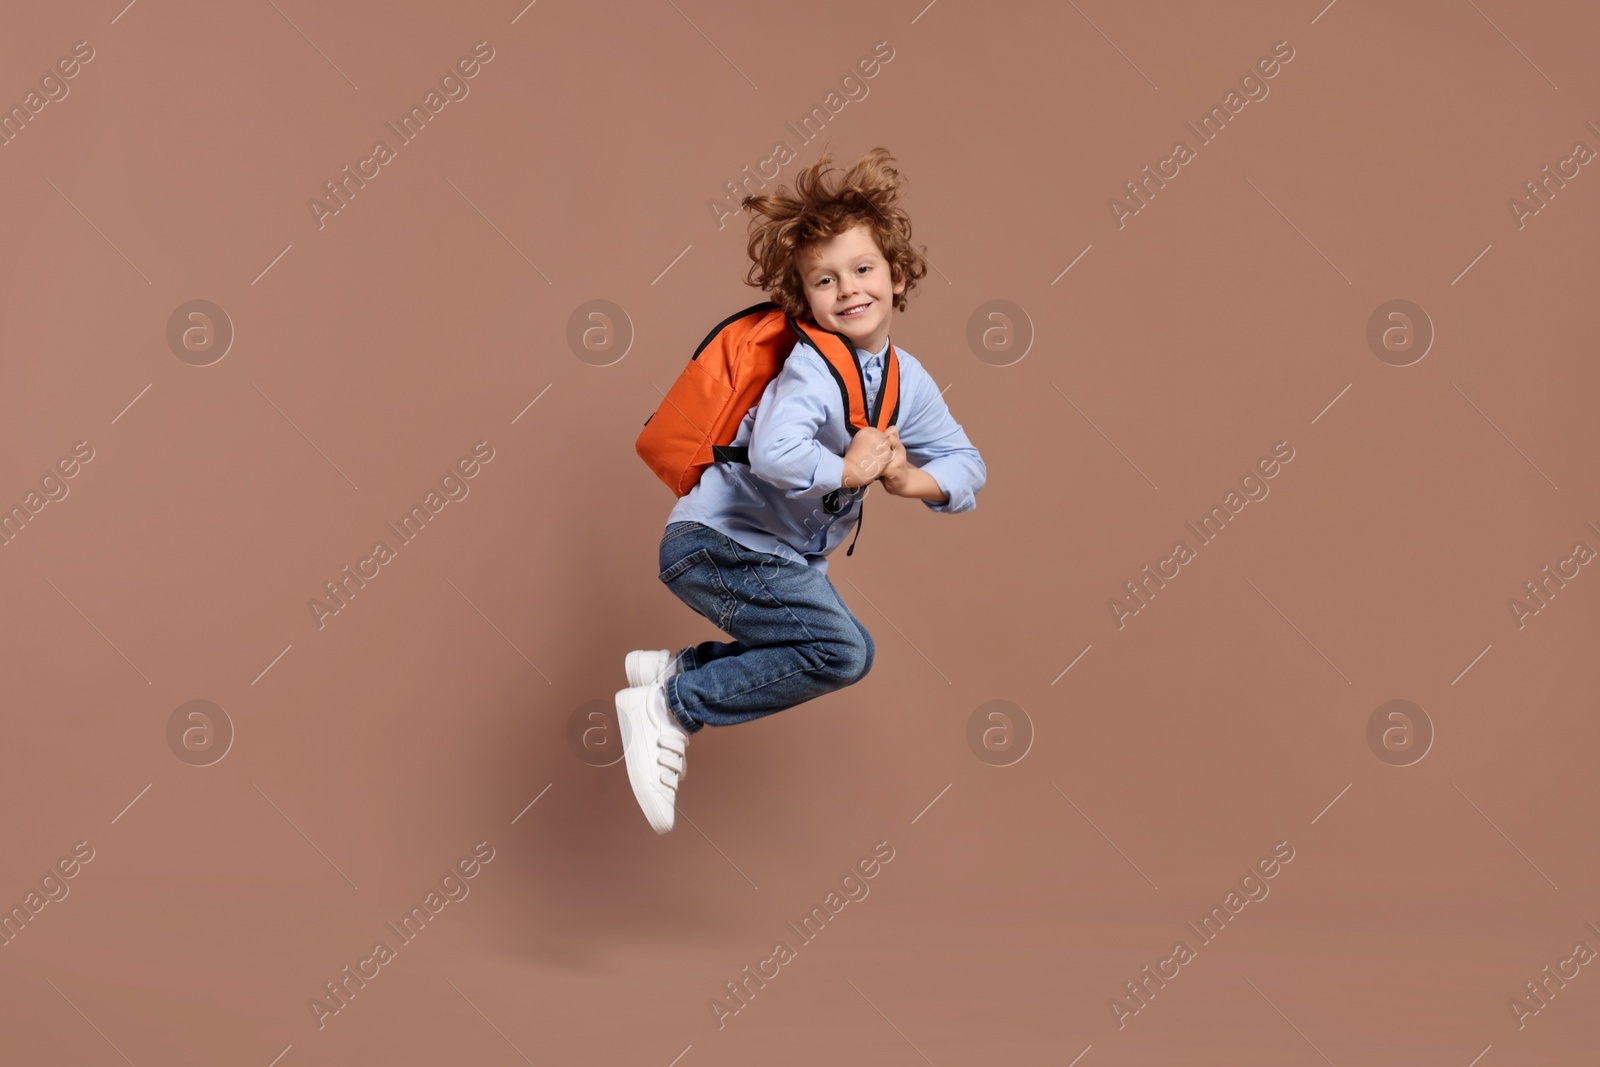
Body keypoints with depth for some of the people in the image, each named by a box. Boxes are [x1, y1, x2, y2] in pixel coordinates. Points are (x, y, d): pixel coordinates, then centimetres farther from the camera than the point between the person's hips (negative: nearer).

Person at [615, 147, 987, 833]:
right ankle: (670, 709, -13)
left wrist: (910, 482, -13)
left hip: (788, 556, 9)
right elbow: (773, 454, -41)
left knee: (844, 654, 22)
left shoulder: (907, 380, 3)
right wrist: (849, 470, -25)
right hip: (714, 542, -9)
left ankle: (671, 667, 22)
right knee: (841, 651, -23)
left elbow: (968, 465, 7)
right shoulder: (809, 369, -22)